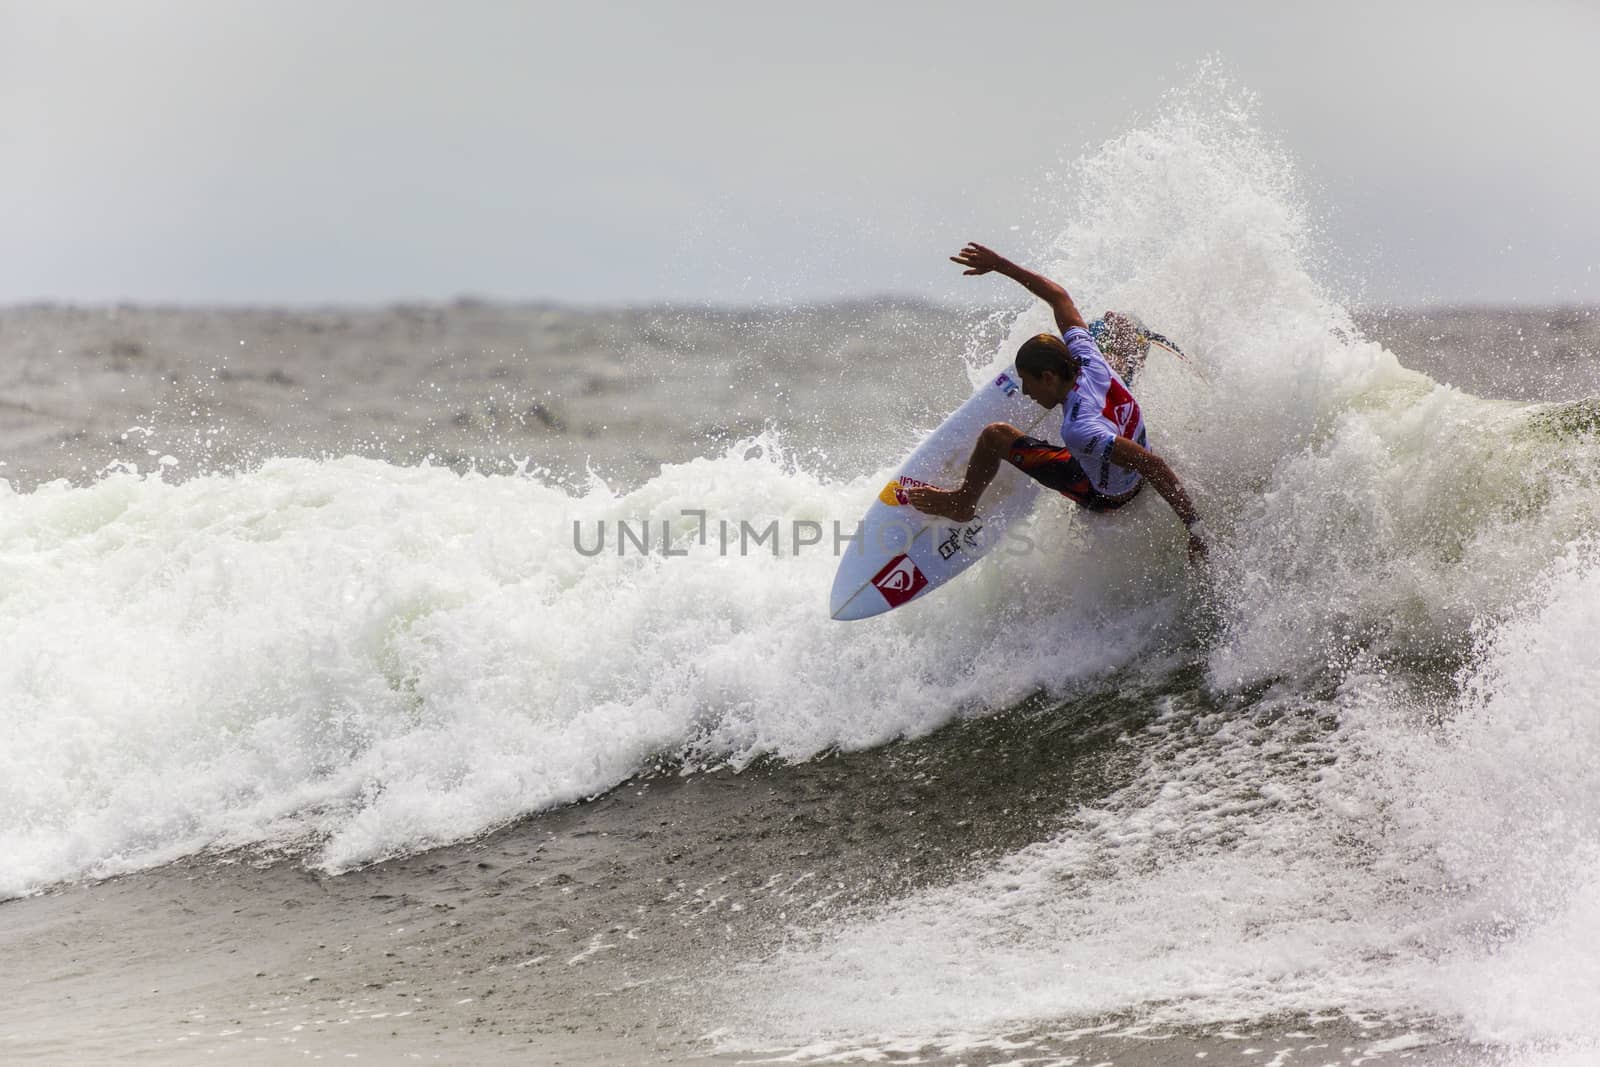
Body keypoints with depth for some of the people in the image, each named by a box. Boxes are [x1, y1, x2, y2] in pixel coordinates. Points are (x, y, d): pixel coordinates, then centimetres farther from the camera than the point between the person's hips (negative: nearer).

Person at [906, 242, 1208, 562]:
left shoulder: (1079, 430, -45)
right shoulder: (1084, 355, -25)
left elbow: (1154, 466, -45)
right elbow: (1060, 297, -9)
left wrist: (1193, 527, -40)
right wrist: (1001, 266, -4)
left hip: (1104, 496, -7)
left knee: (995, 435, -10)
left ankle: (962, 503, 15)